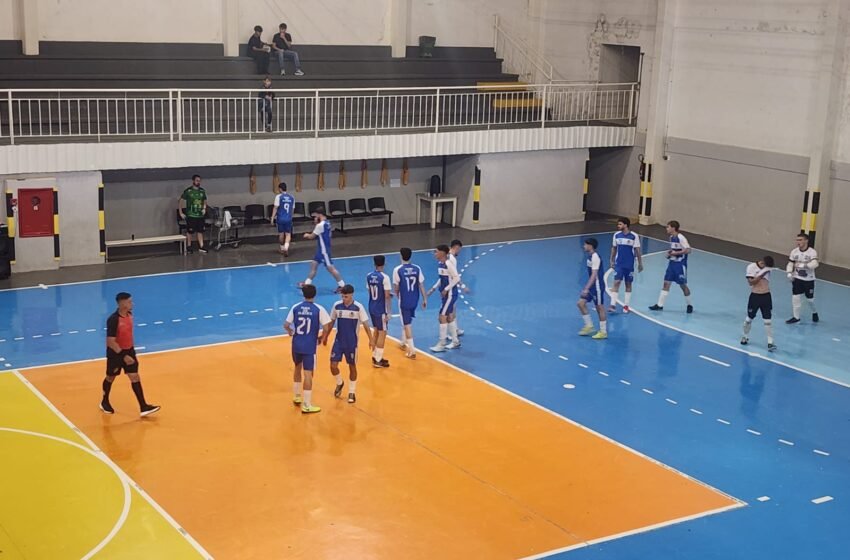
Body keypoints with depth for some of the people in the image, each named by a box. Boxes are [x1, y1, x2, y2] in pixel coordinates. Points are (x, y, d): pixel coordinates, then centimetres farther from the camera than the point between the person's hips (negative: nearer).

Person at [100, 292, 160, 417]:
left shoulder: (129, 314, -2)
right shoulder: (113, 320, -26)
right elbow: (111, 342, -26)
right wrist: (123, 356, -26)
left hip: (129, 350, 6)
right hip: (115, 353, -6)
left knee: (135, 377, 1)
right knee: (111, 378, 14)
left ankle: (143, 407, 0)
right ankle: (104, 402, 37)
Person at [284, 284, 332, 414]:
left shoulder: (295, 308, 0)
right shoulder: (319, 309, -9)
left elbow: (286, 325, 2)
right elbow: (326, 328, -14)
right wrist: (323, 338, 6)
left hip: (296, 344, 4)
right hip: (310, 346, -4)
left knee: (298, 368, 25)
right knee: (308, 373, -1)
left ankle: (297, 397, 37)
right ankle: (306, 405, -1)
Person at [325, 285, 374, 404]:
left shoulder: (358, 307, -13)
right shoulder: (336, 306, -5)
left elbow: (365, 324, -8)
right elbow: (332, 322, 8)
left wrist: (371, 339, -13)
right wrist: (325, 336, 14)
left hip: (352, 342, -2)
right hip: (339, 341, 2)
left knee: (352, 366, 6)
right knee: (333, 365, -2)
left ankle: (352, 392, 20)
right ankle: (339, 383, 28)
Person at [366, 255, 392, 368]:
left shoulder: (369, 276, 2)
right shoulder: (384, 277, -18)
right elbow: (387, 296, -18)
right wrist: (388, 313, -11)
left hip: (372, 308, 7)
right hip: (381, 309, -7)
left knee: (376, 332, 19)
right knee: (382, 333, 1)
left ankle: (376, 356, 27)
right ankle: (377, 360, 2)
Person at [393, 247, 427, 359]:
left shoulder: (397, 270, -14)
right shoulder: (417, 268, -3)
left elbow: (396, 288, -7)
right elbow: (421, 285, -1)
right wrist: (425, 299, 8)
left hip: (404, 301, -4)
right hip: (414, 300, 4)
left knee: (407, 325, 0)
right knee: (407, 322, 25)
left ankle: (412, 351, -4)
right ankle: (404, 343, 41)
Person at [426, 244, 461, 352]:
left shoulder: (448, 264, -20)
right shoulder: (439, 263, 8)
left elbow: (457, 278, -22)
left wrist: (446, 289, -21)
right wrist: (433, 289, 12)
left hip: (450, 294, -10)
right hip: (446, 294, 10)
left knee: (442, 317, -7)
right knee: (449, 317, 16)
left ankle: (441, 344, 0)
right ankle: (455, 341, 27)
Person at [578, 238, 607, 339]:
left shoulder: (595, 257, -20)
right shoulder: (590, 256, 9)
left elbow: (594, 275, -25)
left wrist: (586, 289, -29)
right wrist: (586, 287, 23)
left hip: (597, 286, -9)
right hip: (591, 286, 9)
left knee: (600, 308, 1)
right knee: (581, 303, 7)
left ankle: (603, 332, 11)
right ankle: (589, 326, 16)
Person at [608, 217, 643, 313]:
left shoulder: (634, 236, -9)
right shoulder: (616, 235, 0)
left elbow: (637, 250, -3)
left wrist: (640, 263, -1)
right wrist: (612, 261, 11)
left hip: (629, 265, -1)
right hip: (619, 264, 1)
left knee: (628, 284, 7)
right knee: (616, 283, -8)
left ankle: (626, 306, 15)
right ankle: (613, 305, -10)